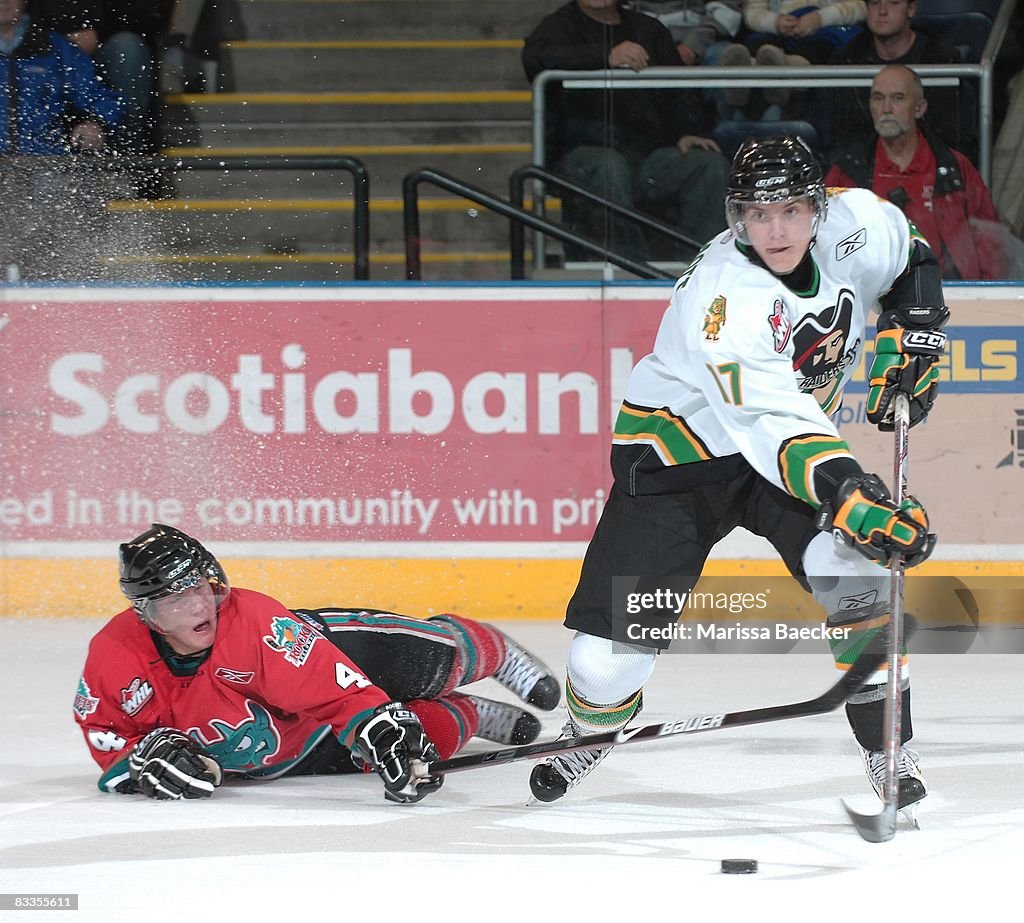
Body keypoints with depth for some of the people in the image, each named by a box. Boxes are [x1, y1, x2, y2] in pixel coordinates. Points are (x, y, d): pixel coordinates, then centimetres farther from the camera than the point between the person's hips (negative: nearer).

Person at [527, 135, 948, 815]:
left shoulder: (854, 228, -14)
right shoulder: (722, 295, -32)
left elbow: (911, 255, 12)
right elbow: (772, 426, -41)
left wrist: (914, 331, -3)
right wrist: (850, 496, -52)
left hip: (800, 437, 4)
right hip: (678, 447, -4)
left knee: (853, 564, -25)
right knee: (611, 650, -10)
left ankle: (889, 749, -11)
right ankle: (590, 733, 26)